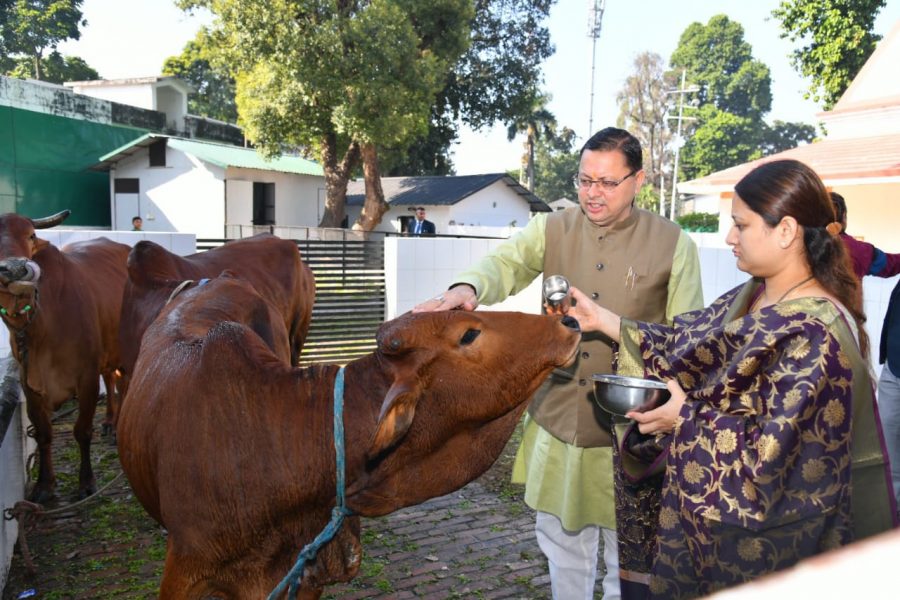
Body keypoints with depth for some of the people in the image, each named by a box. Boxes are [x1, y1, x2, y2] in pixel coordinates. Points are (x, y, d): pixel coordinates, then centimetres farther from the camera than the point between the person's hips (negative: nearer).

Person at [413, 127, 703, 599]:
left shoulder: (673, 245, -6)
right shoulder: (552, 230, -1)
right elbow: (504, 264, -20)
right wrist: (467, 287, -41)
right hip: (557, 419, 3)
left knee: (627, 558, 16)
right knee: (562, 547, 21)